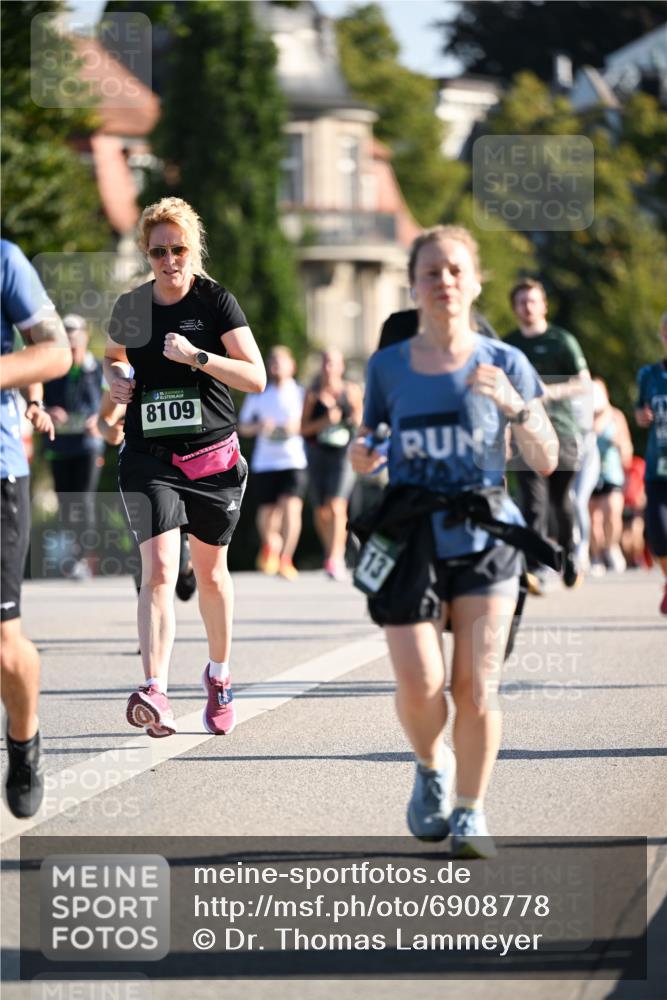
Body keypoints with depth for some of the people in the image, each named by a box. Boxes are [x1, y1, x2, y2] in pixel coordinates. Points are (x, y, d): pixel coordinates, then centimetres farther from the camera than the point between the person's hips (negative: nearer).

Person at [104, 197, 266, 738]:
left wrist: (198, 356, -22)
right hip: (149, 456, 0)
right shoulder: (130, 307, 3)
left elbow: (256, 377, -10)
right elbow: (112, 356, 25)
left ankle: (219, 675, 38)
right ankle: (155, 693, -28)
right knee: (159, 570, -17)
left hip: (213, 455, 0)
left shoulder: (217, 301, -4)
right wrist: (116, 380, 2)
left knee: (210, 572, 15)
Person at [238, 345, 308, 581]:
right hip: (264, 462, 2)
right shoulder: (258, 395, 11)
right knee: (267, 512, 5)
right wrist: (259, 427, -7)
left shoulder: (302, 393, 7)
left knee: (291, 506, -20)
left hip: (294, 461, -2)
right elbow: (243, 427, 13)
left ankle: (286, 559, -20)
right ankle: (269, 543, 37)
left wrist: (298, 427, -12)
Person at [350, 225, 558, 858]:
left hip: (483, 536, -1)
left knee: (475, 685, -7)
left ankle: (471, 812, 9)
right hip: (410, 539, 1)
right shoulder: (388, 366, 7)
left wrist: (516, 406, -17)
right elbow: (367, 459, 16)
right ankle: (431, 766, 22)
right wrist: (363, 453, -8)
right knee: (419, 685, -10)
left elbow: (546, 462, 0)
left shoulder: (504, 364, 2)